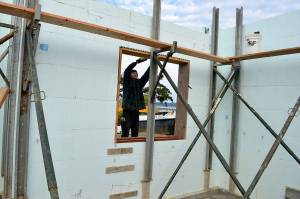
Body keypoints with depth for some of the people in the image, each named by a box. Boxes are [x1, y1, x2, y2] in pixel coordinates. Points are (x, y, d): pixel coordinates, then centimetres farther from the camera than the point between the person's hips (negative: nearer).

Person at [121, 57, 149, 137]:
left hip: (136, 110, 5)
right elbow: (127, 71, -10)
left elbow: (147, 74, 9)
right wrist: (138, 61, -13)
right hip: (127, 110, -5)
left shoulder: (139, 82, 15)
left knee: (135, 132, 8)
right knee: (125, 132, -7)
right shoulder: (127, 82, 4)